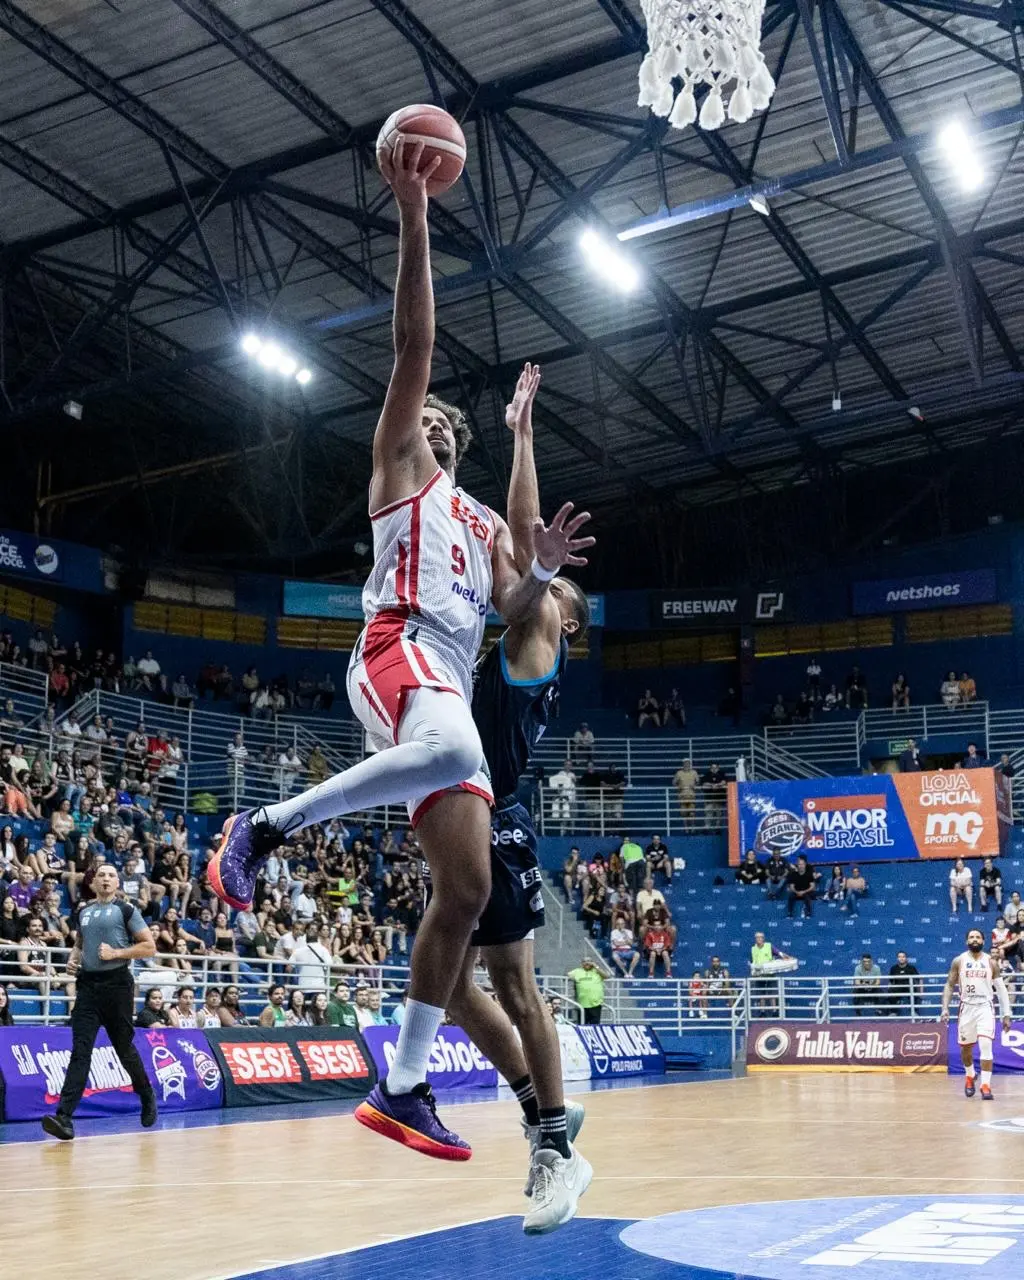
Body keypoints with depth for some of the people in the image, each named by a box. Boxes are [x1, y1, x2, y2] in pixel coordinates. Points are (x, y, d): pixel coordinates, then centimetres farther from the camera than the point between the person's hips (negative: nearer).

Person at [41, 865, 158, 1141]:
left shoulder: (126, 911, -1)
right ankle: (64, 1118, -17)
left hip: (117, 984, -3)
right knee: (80, 1050, -8)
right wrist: (73, 960, 8)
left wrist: (116, 953, -14)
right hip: (88, 984, 4)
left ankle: (147, 1097, 32)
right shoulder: (83, 913, 14)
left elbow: (149, 947, -4)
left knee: (124, 1048, 7)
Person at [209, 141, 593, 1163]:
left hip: (453, 675, 7)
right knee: (454, 750, -42)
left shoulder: (485, 523, 34)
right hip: (398, 649, -7)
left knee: (467, 887, -2)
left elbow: (512, 611, 20)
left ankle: (404, 1088, 5)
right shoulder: (398, 464, 17)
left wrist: (545, 568, 0)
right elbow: (414, 342, 5)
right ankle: (263, 828, -25)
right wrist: (413, 214, 0)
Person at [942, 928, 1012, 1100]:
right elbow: (949, 985, 5)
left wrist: (1006, 1015, 0)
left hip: (985, 1007, -1)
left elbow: (1001, 989, 5)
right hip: (966, 1007, 1)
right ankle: (969, 1076, 38)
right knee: (966, 1047, 11)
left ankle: (986, 1085, -12)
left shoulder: (991, 962, 2)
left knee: (986, 1045, -16)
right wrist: (945, 1008, -7)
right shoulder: (959, 961, 2)